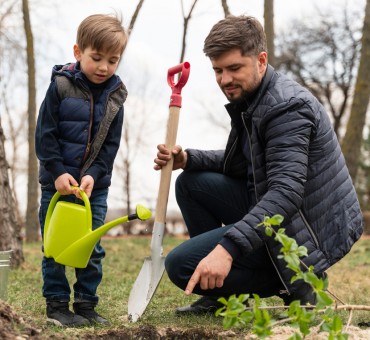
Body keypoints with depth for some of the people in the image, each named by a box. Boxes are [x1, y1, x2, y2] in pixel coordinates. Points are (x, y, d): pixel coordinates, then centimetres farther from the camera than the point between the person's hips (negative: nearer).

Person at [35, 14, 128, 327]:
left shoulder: (115, 96, 2)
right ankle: (57, 305, 13)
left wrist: (93, 175, -12)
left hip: (95, 186, 3)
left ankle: (86, 305, 17)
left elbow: (111, 145, 1)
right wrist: (58, 172, -15)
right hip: (57, 182, -3)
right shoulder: (61, 86, -8)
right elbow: (45, 134, -9)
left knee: (93, 250, 6)